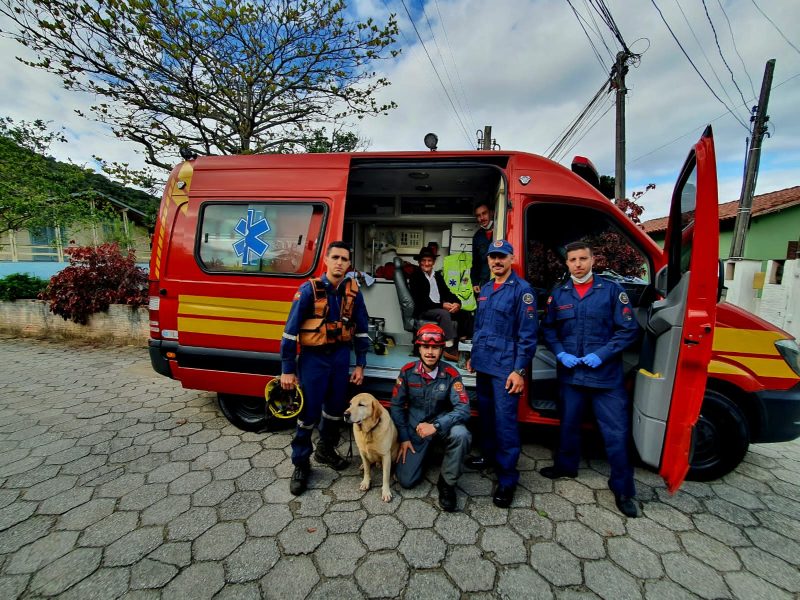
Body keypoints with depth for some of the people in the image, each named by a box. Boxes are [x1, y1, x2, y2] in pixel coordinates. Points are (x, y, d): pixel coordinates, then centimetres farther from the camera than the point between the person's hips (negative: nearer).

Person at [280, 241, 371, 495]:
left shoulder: (353, 290, -3)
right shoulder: (309, 289, -13)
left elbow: (362, 328, 5)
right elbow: (290, 331, -11)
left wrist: (360, 364, 5)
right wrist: (287, 370, -10)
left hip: (340, 355, 4)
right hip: (313, 357, -4)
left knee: (336, 407, 16)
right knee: (309, 411, 2)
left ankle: (326, 449, 41)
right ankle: (301, 463, 24)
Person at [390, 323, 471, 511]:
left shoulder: (451, 374, -17)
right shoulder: (407, 371, -12)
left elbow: (463, 409, -23)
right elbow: (396, 405, -3)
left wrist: (435, 426, -35)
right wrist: (403, 438, -6)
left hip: (442, 424, -1)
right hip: (414, 428, 1)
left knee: (460, 434, -35)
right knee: (406, 480, -5)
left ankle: (447, 483, -8)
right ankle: (425, 452, 28)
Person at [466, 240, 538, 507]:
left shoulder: (522, 289, -9)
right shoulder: (485, 289, 12)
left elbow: (527, 333, -12)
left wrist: (519, 370, -16)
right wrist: (474, 355, 19)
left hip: (505, 367, -7)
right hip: (483, 364, 7)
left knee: (505, 420, -3)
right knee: (485, 412, 17)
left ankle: (507, 478, 11)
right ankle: (489, 455, 37)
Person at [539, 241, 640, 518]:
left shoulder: (612, 290, -3)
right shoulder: (558, 293, 5)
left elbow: (628, 329, -5)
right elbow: (548, 328, 10)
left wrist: (601, 354, -15)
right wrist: (560, 353, -5)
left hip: (606, 375, -3)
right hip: (570, 372, 3)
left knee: (616, 431, 3)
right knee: (568, 423, 18)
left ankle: (623, 489, 22)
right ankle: (566, 466, 40)